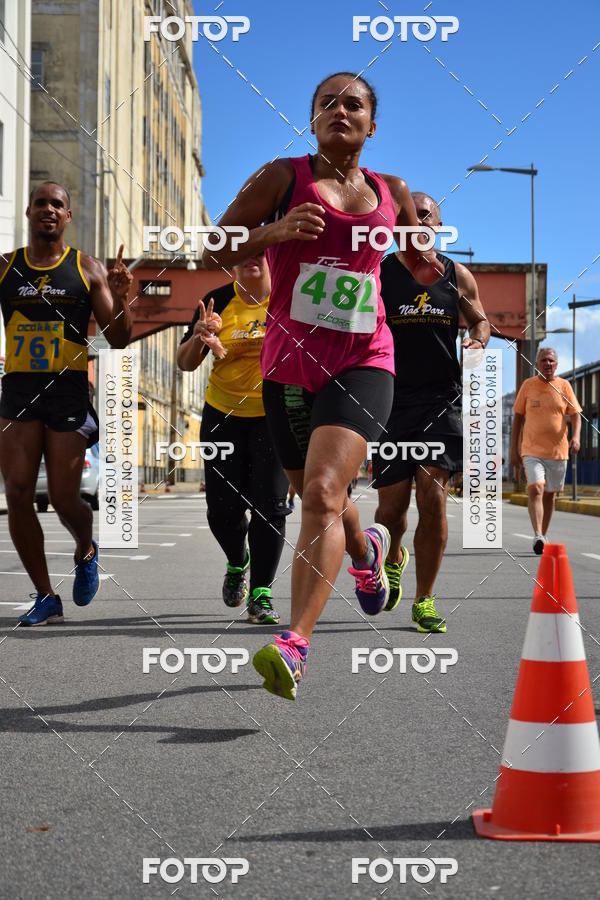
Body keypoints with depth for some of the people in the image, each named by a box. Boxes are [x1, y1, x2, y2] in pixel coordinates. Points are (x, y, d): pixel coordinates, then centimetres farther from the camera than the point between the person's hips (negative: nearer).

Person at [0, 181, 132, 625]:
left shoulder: (88, 269, 5)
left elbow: (119, 340, 4)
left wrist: (121, 298, -14)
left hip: (69, 392, -2)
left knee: (64, 499, -1)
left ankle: (86, 551, 34)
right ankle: (46, 598, 7)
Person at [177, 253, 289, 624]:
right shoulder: (218, 302, 0)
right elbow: (185, 363, 2)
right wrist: (199, 337, -21)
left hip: (275, 416, -2)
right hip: (224, 415, 2)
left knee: (269, 504, -10)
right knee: (223, 509, 1)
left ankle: (261, 594, -2)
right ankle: (238, 562, 33)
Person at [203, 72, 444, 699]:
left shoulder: (393, 193, 10)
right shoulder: (282, 176, 3)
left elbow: (419, 263, 27)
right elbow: (213, 253, 0)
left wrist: (429, 270, 2)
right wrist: (275, 232, -18)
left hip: (362, 362, -1)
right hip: (290, 361, 2)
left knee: (323, 493, -23)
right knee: (316, 498, 17)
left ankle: (294, 646, -25)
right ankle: (366, 549, 52)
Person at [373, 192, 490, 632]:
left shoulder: (457, 276, 7)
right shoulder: (376, 275, 2)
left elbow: (480, 320, 20)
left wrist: (478, 341, -3)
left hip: (442, 400, 0)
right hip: (390, 400, 0)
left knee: (433, 497, -10)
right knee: (392, 504, 2)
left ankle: (425, 600, 5)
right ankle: (393, 559, 39)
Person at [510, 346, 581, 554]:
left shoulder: (564, 385, 3)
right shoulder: (528, 385, 2)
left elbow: (575, 414, 1)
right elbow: (518, 417, 6)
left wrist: (576, 436, -18)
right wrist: (514, 448, 3)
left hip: (558, 451, 2)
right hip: (532, 450, -2)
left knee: (550, 494, 11)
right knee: (535, 490, -19)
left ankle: (543, 536, 25)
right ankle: (537, 536, -26)